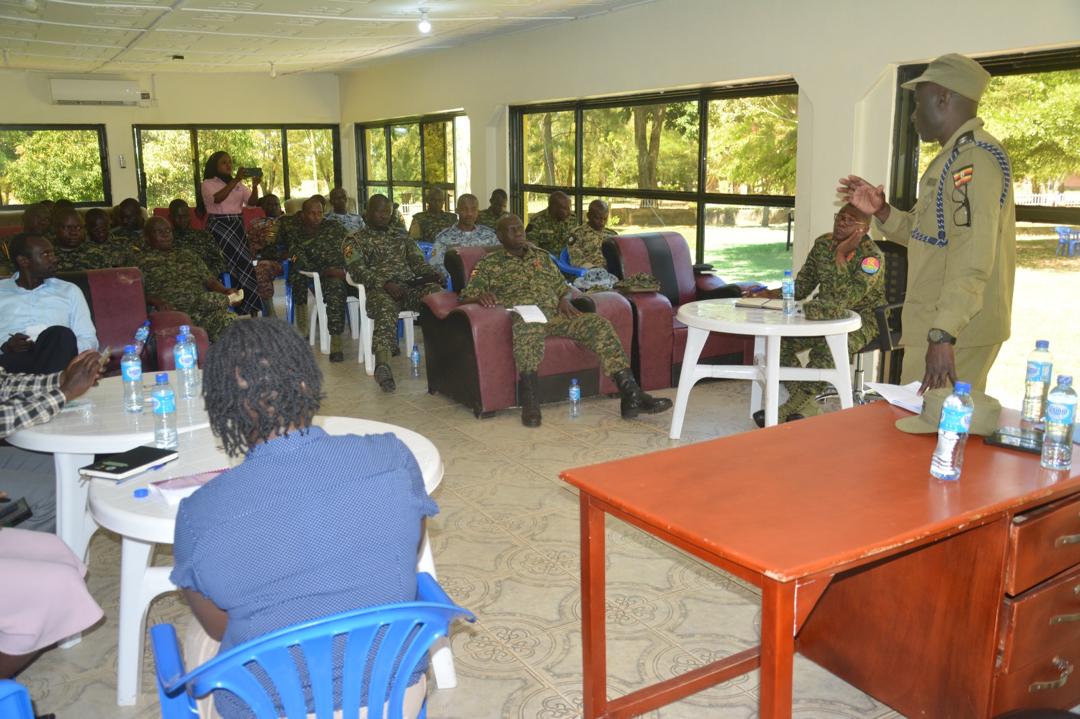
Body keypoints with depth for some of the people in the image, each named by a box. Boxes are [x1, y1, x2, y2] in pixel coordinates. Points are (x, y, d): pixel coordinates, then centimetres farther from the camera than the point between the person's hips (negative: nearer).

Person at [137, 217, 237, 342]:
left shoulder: (187, 254, 29)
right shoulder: (141, 261, 15)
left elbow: (210, 280, 24)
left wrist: (226, 292, 3)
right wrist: (156, 302, -16)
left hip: (204, 306, 3)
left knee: (231, 321, -29)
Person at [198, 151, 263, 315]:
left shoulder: (238, 184, 16)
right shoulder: (208, 184, 1)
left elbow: (252, 202, 4)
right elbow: (217, 198, -19)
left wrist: (255, 186, -14)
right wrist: (235, 180, -25)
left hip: (237, 226, 5)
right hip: (218, 227, -5)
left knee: (238, 264, -4)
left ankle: (246, 308, 1)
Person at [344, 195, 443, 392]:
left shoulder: (402, 238, 30)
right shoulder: (355, 240, 15)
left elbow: (418, 262, 21)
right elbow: (358, 270, 0)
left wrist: (433, 273, -4)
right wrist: (385, 283, -17)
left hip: (410, 286, 4)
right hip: (379, 289, -3)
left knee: (435, 290, -31)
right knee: (386, 309, -40)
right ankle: (382, 365, -60)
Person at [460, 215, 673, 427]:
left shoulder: (541, 256, 28)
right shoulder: (489, 264, 15)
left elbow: (563, 288, 29)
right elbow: (466, 298, 7)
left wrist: (565, 299, 4)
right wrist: (481, 296, -17)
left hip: (555, 315, 5)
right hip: (523, 317, -4)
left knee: (599, 324, -21)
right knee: (529, 325, -43)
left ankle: (631, 395, -30)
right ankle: (530, 403, -48)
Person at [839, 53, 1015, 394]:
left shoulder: (974, 157, -16)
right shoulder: (957, 157, 18)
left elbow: (971, 258, -26)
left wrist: (943, 334, -32)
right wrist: (881, 212, 10)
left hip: (954, 331, -10)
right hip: (941, 324, 10)